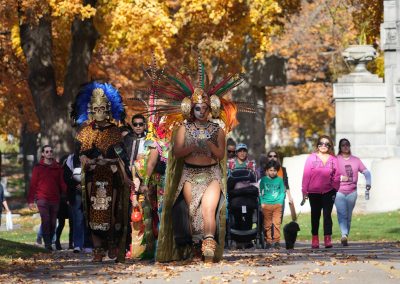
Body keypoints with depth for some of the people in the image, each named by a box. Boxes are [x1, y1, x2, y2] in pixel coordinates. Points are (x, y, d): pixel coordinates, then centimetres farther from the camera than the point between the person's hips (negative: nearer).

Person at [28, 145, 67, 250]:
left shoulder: (57, 168, 11)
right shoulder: (38, 168, 4)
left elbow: (62, 184, 10)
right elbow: (33, 184, 3)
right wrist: (30, 200, -2)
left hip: (55, 200, 3)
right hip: (42, 199, -3)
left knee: (53, 223, 5)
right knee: (46, 221, -14)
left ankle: (50, 242, 14)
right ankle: (47, 244, -15)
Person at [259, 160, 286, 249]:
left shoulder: (279, 180, 8)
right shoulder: (263, 180, 7)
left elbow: (282, 192, 12)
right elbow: (260, 192, 11)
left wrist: (281, 202, 0)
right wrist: (262, 202, 0)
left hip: (277, 205, 0)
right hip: (266, 205, 0)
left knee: (277, 223, -7)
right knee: (267, 224, 2)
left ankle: (277, 241, -3)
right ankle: (268, 241, 8)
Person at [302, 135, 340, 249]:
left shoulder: (333, 159, 5)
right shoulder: (311, 158, 2)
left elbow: (337, 175, 5)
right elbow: (306, 175, 1)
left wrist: (335, 187, -9)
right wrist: (304, 191, -3)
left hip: (329, 192, -1)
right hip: (314, 192, 1)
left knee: (327, 215, -6)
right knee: (315, 215, 10)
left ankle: (328, 239, -9)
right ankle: (315, 239, 19)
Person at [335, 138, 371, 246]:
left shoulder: (356, 160, 10)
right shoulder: (336, 160, 1)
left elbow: (366, 172, 13)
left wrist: (368, 183, -3)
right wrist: (340, 178, -15)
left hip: (352, 192, 3)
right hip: (339, 191, -3)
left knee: (348, 216, 7)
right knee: (342, 214, -17)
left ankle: (346, 236, 14)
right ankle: (344, 235, -29)